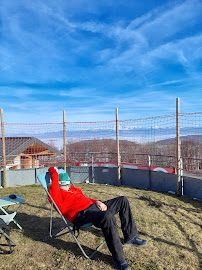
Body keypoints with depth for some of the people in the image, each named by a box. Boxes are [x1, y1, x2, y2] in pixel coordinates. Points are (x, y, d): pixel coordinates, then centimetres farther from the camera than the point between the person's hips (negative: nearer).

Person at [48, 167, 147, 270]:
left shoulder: (73, 189, 26)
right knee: (108, 217, -40)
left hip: (93, 206, 10)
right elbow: (55, 180, -16)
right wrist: (53, 169, 3)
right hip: (82, 214, -10)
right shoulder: (57, 195, -1)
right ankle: (117, 258, -19)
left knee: (122, 200, 8)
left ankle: (130, 237, 10)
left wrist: (97, 202, 8)